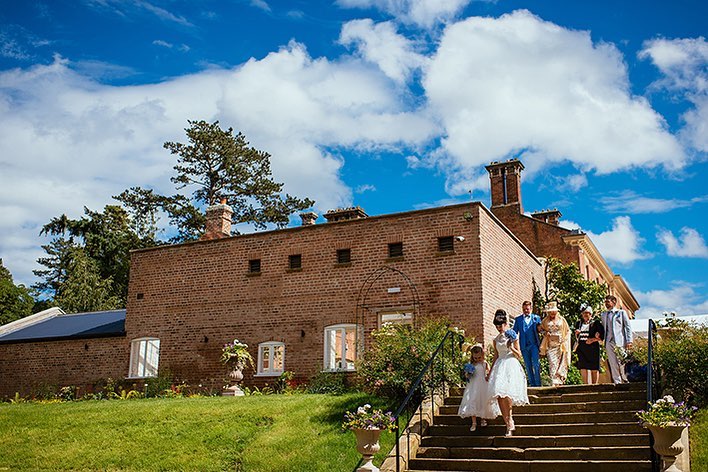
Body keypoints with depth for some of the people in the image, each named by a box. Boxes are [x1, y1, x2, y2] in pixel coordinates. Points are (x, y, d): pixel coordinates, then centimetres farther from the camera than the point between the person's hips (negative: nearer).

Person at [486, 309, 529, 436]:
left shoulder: (512, 337, 2)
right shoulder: (496, 340, 15)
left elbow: (519, 355, 3)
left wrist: (511, 348, -15)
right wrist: (490, 372, 20)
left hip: (511, 365, -5)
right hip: (499, 367, 5)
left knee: (506, 393, -20)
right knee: (498, 395, -7)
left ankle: (510, 420, -3)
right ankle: (508, 424, 0)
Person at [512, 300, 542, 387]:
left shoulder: (536, 318, 10)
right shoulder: (518, 319, 12)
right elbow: (514, 332, 11)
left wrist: (539, 328, -16)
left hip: (534, 344, -2)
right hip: (524, 346, 2)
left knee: (536, 364, -9)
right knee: (528, 366, 4)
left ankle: (538, 383, 0)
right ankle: (532, 384, 11)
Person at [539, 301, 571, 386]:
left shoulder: (561, 319, 8)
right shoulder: (545, 321, 10)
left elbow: (567, 331, 12)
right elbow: (541, 329, 22)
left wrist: (565, 340, 0)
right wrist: (545, 333, 1)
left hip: (561, 345, 0)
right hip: (550, 345, 0)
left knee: (561, 364, -1)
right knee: (552, 364, -11)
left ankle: (560, 381, 9)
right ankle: (554, 383, -14)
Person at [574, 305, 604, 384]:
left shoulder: (596, 323, 5)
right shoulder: (579, 324, 18)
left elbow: (601, 336, 0)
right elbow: (576, 337, 24)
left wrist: (594, 339, -14)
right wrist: (576, 334, 3)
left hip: (592, 347, -4)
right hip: (581, 348, 4)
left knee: (594, 368, -1)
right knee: (583, 368, -2)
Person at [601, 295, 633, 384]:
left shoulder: (622, 312, 9)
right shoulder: (604, 314, 20)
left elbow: (628, 327, 4)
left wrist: (629, 341, -6)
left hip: (619, 341, -3)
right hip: (609, 342, 3)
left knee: (621, 364, -7)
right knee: (613, 365, -1)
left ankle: (626, 382, 7)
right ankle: (617, 383, 1)